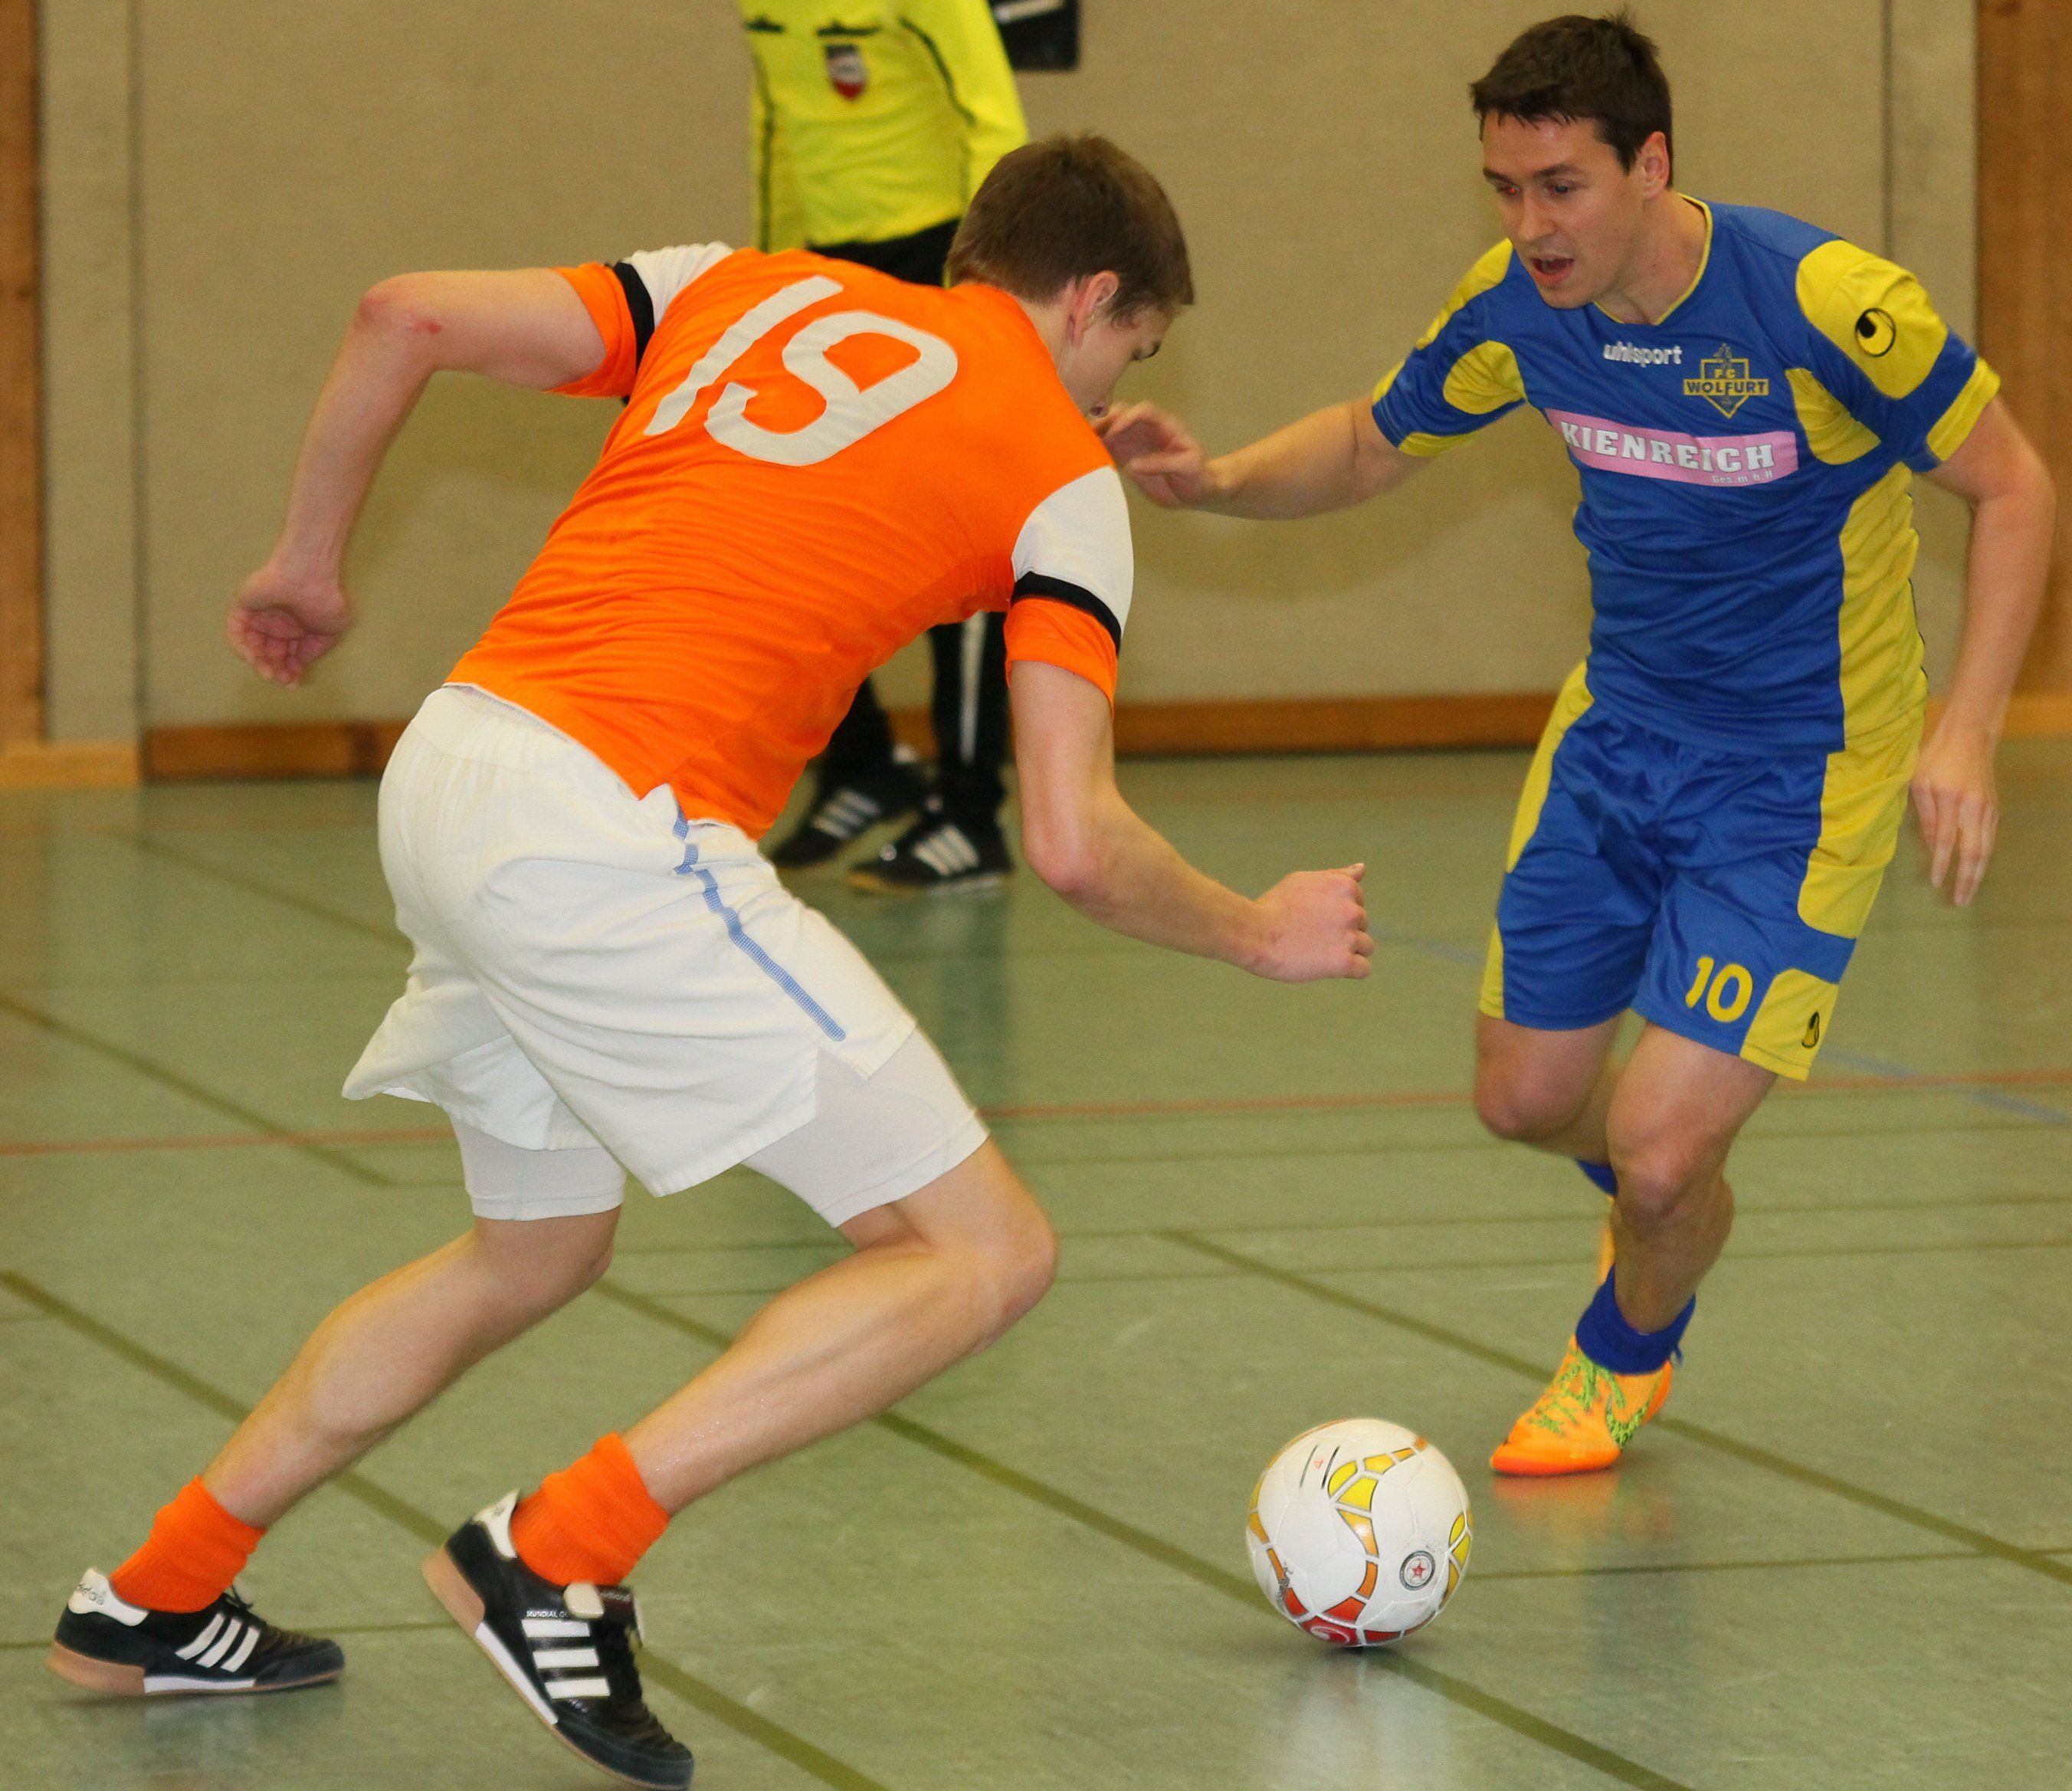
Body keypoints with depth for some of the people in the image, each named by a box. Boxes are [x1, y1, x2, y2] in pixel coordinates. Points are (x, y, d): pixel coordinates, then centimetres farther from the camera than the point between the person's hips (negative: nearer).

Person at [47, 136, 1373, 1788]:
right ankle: (559, 1556, -11)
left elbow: (410, 318, 11)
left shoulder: (748, 290, 21)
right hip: (621, 832, -8)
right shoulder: (1060, 473, 6)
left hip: (445, 775, 8)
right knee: (983, 1253, -2)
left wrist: (309, 562, 25)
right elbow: (1073, 844, -2)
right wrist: (1260, 935, 16)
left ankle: (156, 1601, 34)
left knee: (539, 1249, 30)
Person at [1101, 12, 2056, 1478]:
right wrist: (1217, 481, -12)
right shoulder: (1518, 309, -10)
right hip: (1618, 735, 6)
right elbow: (1371, 449, 8)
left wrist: (1967, 731, -25)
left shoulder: (1829, 305, -27)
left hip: (1803, 775, -5)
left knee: (1659, 1159, -12)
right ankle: (1674, 1205, 48)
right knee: (1528, 1098, 11)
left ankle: (1628, 1355, 24)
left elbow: (2012, 487, -14)